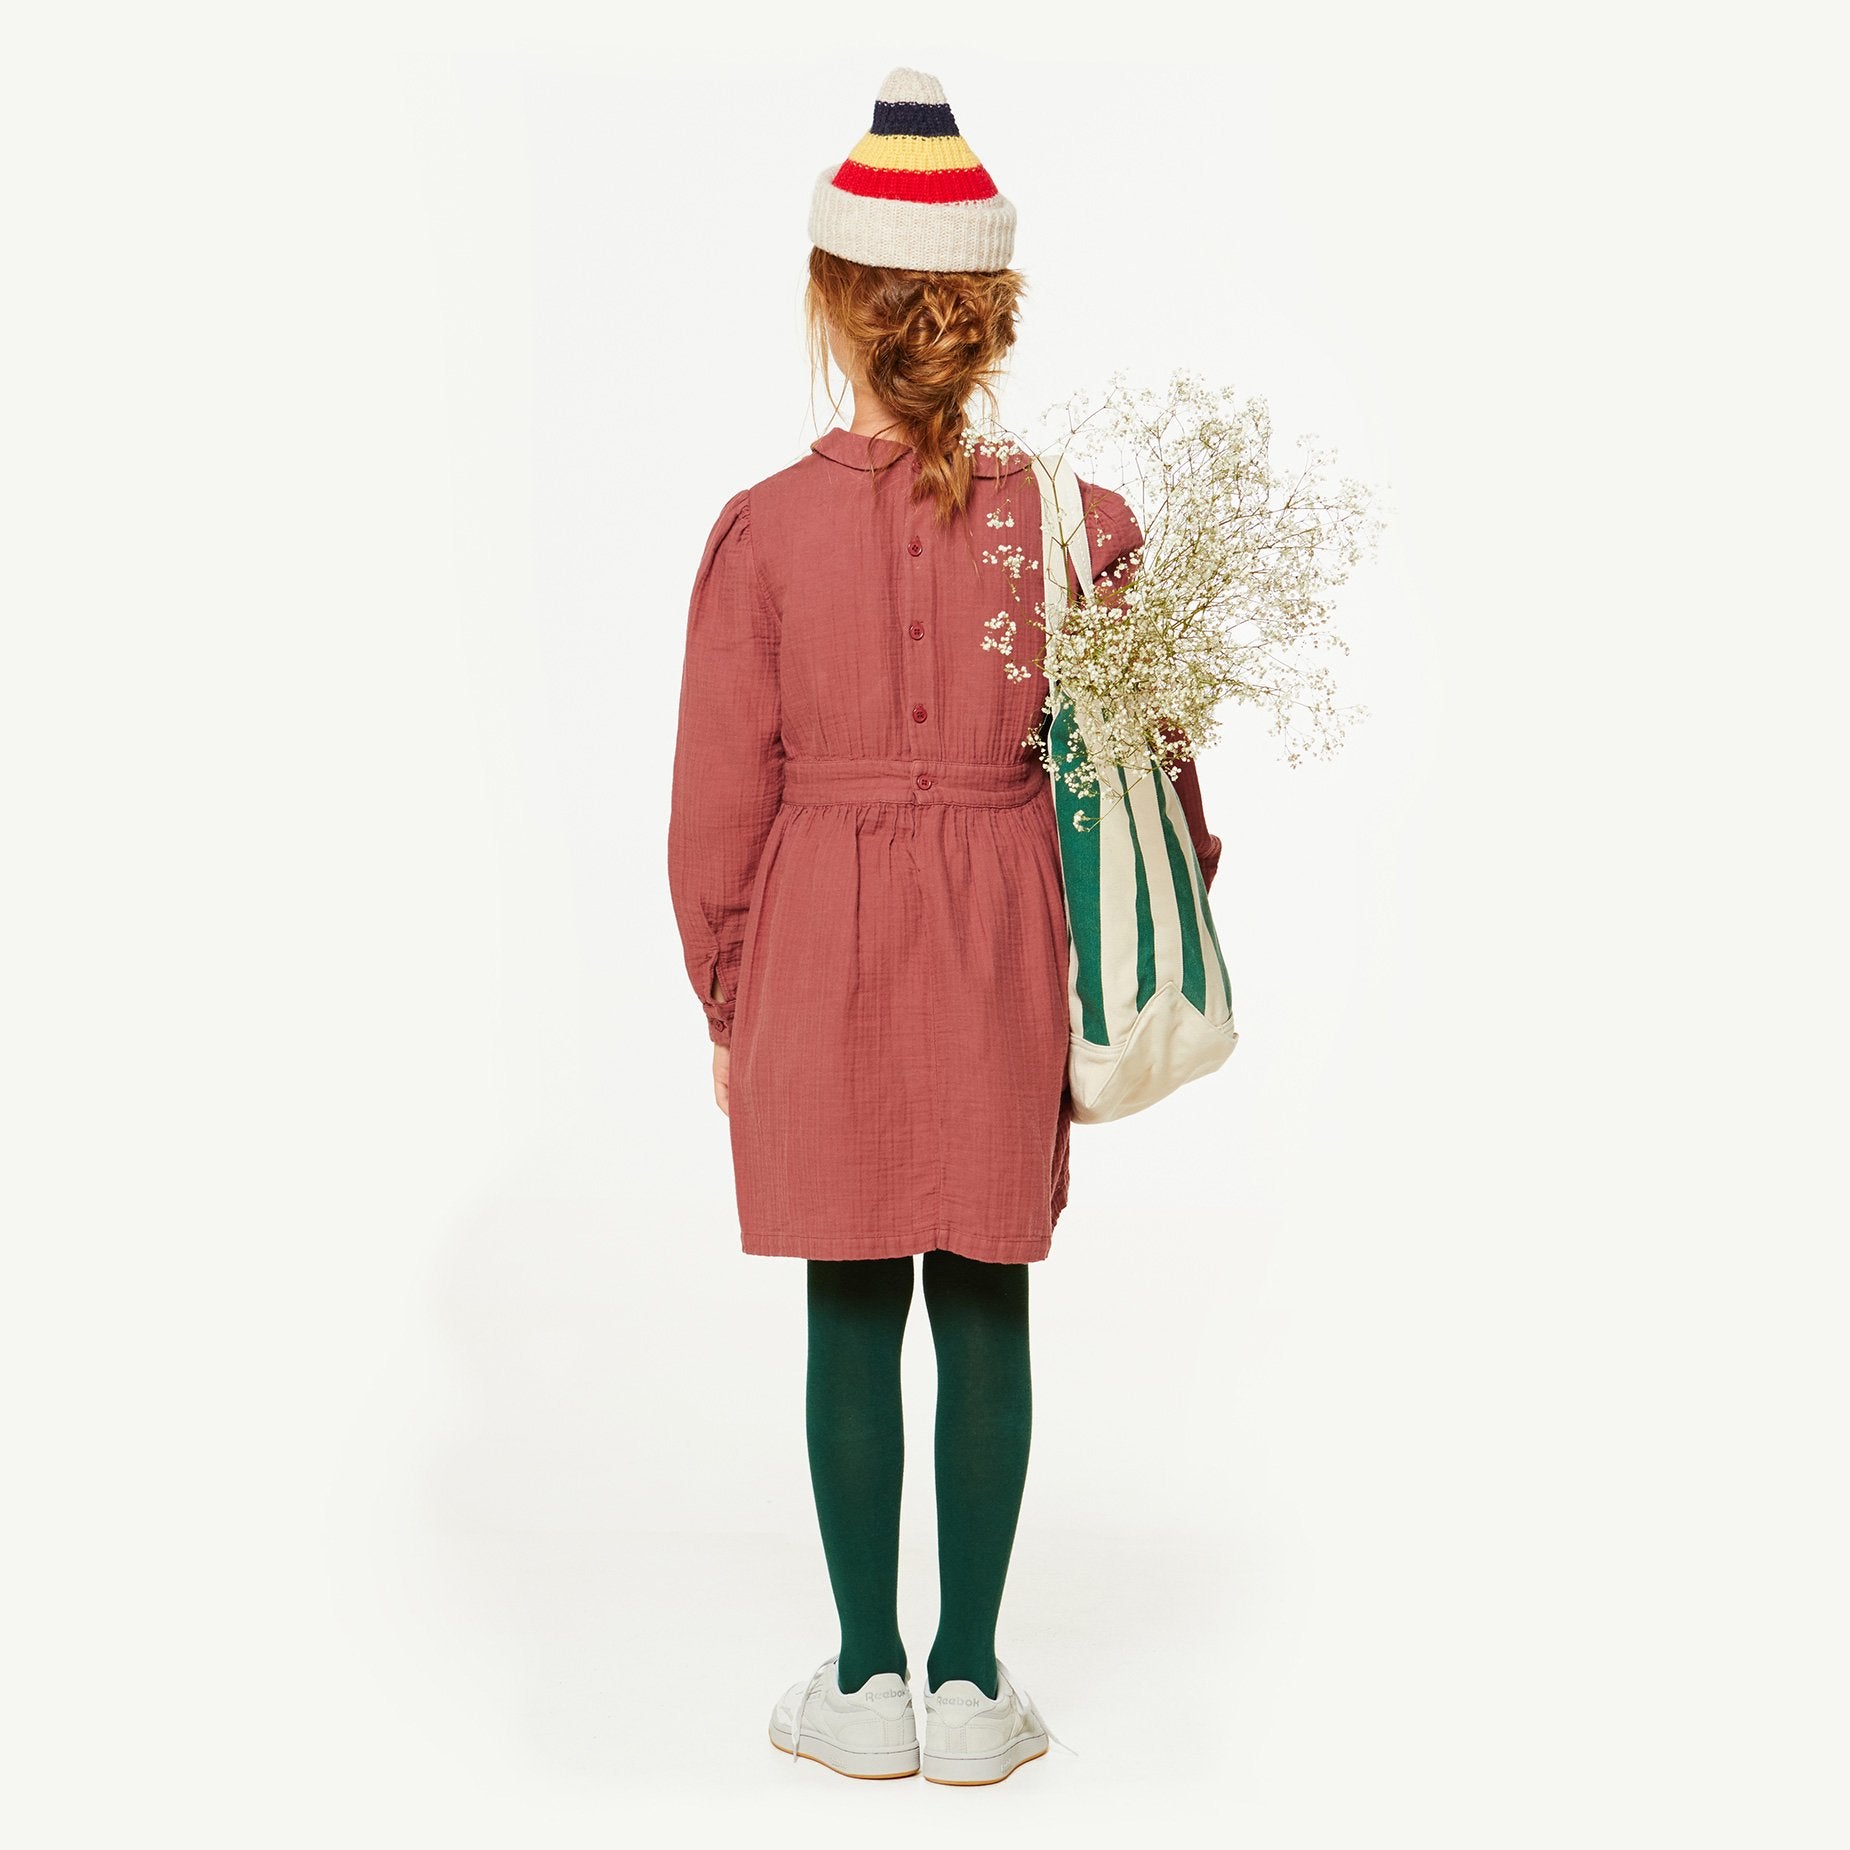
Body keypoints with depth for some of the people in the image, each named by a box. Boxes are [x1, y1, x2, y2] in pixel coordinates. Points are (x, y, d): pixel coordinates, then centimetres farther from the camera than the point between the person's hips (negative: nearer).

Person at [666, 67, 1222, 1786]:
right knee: (985, 1308, 10)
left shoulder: (764, 529, -9)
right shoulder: (1074, 524, -6)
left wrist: (723, 1000, 9)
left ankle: (869, 1683, 19)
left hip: (819, 952, -1)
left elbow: (719, 800, -3)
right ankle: (971, 1686, 18)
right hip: (1009, 957, 1)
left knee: (852, 1312, 9)